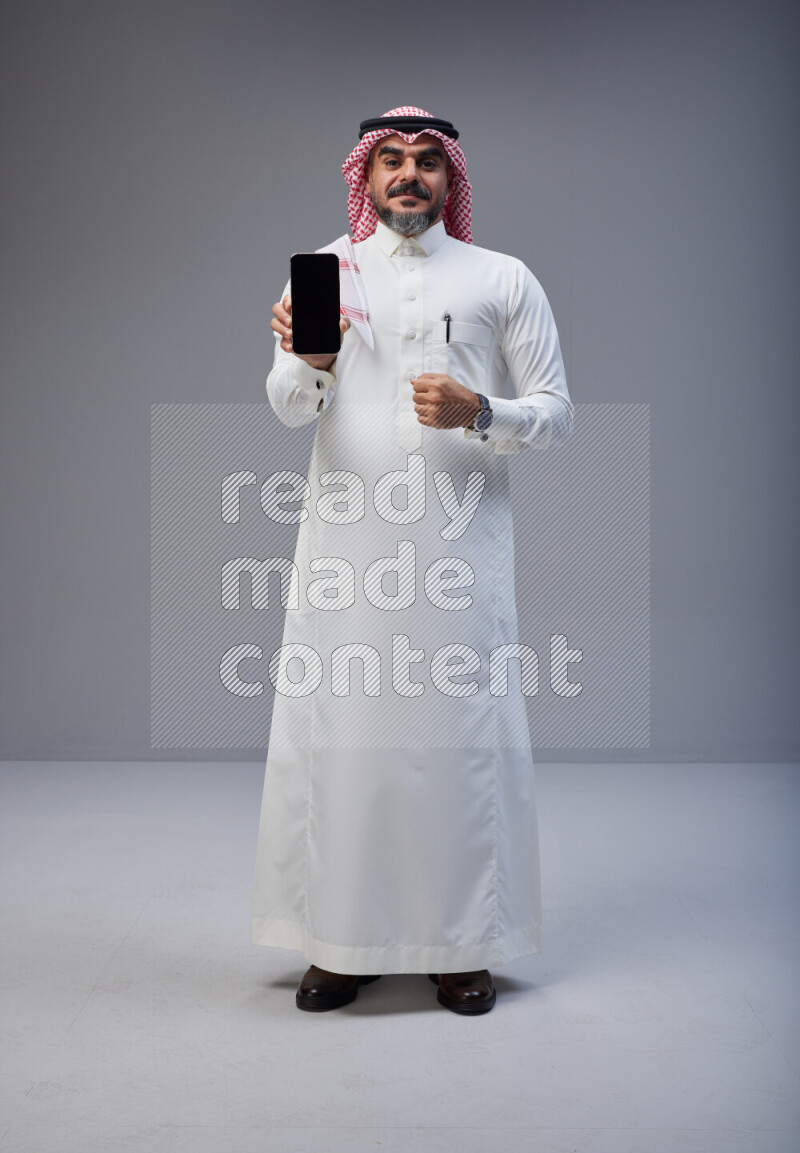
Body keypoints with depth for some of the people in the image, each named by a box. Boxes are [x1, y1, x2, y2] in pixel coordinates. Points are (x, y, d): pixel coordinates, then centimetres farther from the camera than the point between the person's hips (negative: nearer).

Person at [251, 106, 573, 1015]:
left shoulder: (503, 280, 10)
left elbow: (555, 413, 7)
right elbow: (289, 409, 1)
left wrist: (480, 413, -13)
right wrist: (305, 360, -21)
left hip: (459, 540, -1)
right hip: (344, 539, 1)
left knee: (461, 729, 0)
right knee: (337, 728, 0)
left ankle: (462, 944, 13)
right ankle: (342, 939, 13)